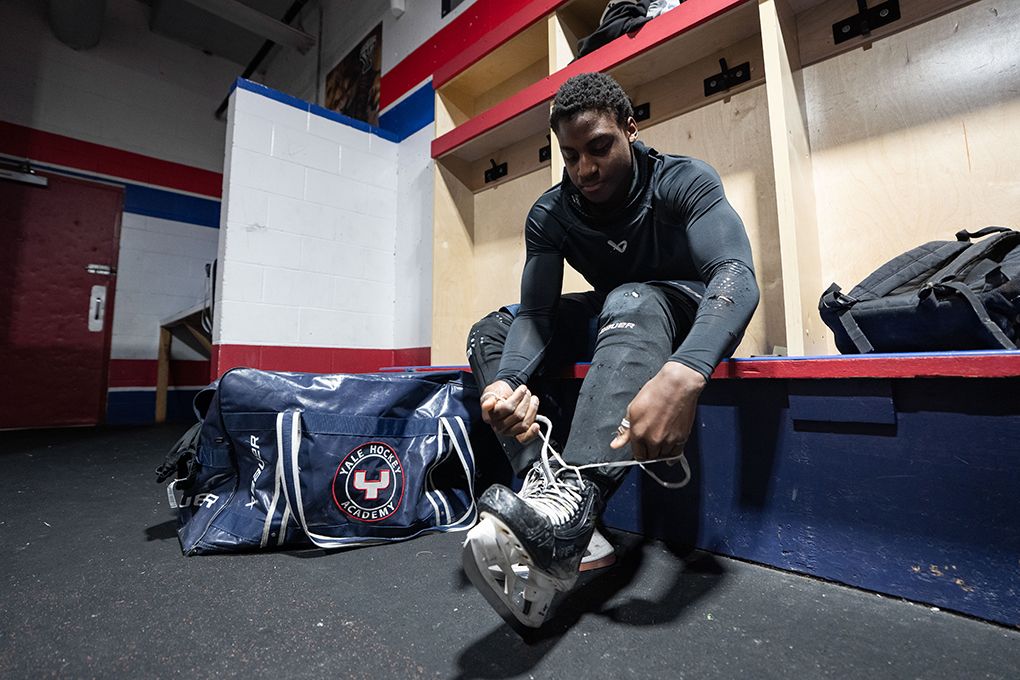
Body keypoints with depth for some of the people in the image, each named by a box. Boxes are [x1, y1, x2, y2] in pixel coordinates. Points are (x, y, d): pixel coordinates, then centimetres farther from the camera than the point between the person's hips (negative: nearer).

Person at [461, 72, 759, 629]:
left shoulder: (684, 181, -16)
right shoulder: (549, 215, -7)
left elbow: (737, 273, -33)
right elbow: (537, 311, -18)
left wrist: (684, 375, -54)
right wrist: (507, 381, -41)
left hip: (688, 318, -4)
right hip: (613, 317, 5)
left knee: (631, 301, -38)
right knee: (489, 334, -14)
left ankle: (572, 497, -54)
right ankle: (556, 507, -34)